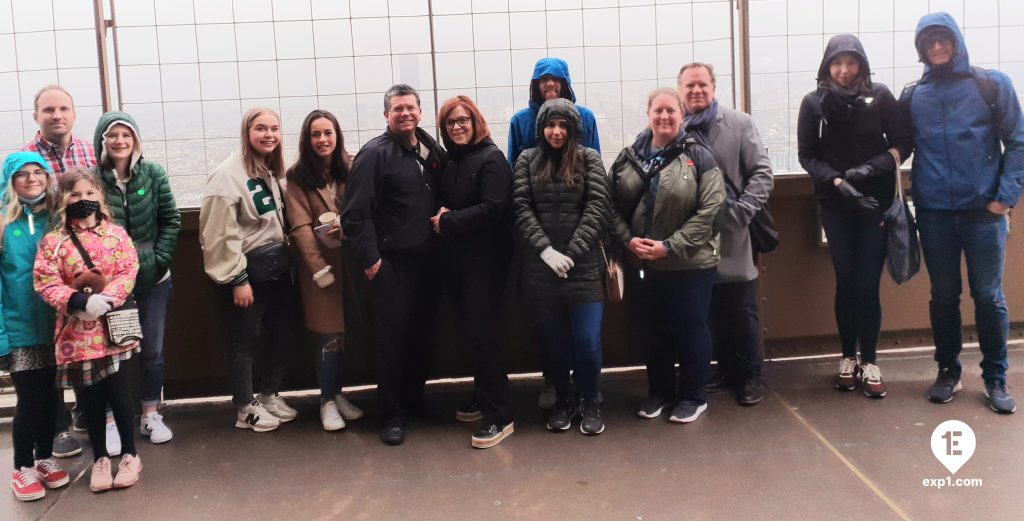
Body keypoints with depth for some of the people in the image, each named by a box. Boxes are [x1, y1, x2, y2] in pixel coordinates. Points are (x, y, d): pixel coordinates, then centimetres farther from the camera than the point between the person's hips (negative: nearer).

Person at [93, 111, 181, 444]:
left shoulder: (153, 174, -1)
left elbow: (170, 221, 2)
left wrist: (159, 260, -7)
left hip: (153, 278, 2)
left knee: (153, 350, 10)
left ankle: (151, 416, 24)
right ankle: (111, 421, 14)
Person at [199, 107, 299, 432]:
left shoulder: (273, 170, 12)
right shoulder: (229, 174, -15)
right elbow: (221, 235, -19)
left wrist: (288, 258, 12)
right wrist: (238, 279, -18)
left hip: (277, 266, 8)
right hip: (248, 269, -8)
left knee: (282, 333, 14)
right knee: (244, 339, 4)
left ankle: (270, 396, 31)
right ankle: (246, 409, 17)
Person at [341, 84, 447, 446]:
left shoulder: (432, 151, 10)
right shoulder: (374, 154, -9)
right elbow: (355, 213, -13)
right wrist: (369, 258, -15)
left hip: (428, 260, 6)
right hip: (392, 263, -6)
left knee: (422, 334, 14)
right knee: (393, 338, 0)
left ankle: (414, 397, 32)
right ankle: (393, 414, 11)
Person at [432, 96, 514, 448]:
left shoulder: (491, 158, -10)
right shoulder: (449, 160, 12)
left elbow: (493, 208, -20)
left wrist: (450, 221, -16)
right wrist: (442, 215, 0)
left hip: (485, 259, -7)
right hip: (455, 258, 7)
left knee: (478, 334, -10)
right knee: (469, 332, 12)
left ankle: (499, 417, -2)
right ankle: (484, 400, 27)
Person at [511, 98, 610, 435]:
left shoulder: (589, 159, 2)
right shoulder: (527, 161, 5)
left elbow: (597, 208, -6)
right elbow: (521, 210, -3)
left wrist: (571, 253, -14)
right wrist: (547, 251, -15)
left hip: (584, 267, -1)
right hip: (541, 270, 1)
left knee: (587, 341, -4)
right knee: (555, 340, 11)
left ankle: (590, 402, 18)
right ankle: (562, 401, 29)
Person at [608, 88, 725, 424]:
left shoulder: (698, 157, -7)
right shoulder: (628, 158, 5)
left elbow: (710, 210, -13)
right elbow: (613, 206, 6)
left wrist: (669, 246, -18)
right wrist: (627, 239, -12)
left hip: (689, 264, -4)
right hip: (640, 264, 4)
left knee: (690, 329, 7)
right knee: (649, 330, 14)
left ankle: (693, 396, 25)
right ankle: (660, 392, 32)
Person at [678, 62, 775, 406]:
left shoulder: (739, 124, 1)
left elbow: (762, 173, -2)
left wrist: (741, 211, -13)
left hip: (733, 236, -1)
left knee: (742, 311, 6)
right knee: (714, 311, 13)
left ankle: (750, 374, 20)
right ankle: (725, 368, 28)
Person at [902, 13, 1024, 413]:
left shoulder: (992, 85, 1)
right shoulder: (912, 97, 8)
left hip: (984, 212, -2)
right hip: (934, 214, 2)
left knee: (989, 297, 3)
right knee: (943, 297, 10)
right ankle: (948, 371, 23)